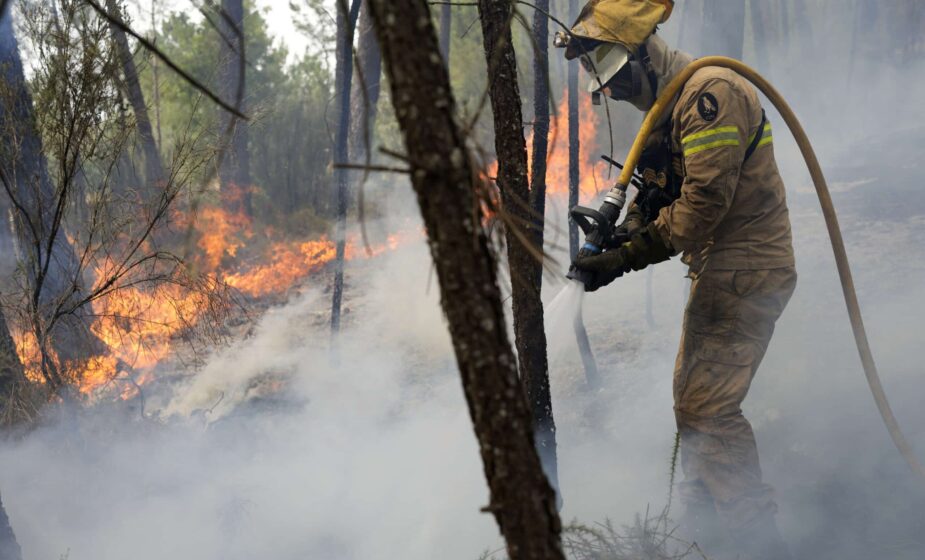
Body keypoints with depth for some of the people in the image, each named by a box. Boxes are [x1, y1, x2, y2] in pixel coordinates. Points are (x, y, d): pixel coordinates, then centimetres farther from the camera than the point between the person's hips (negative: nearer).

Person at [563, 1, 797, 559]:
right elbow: (661, 200, 14)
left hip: (746, 272, -11)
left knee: (708, 407, -12)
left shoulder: (711, 91, -19)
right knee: (691, 396, 17)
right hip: (719, 271, 11)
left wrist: (625, 258, -21)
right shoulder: (669, 111, 15)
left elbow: (704, 203, -25)